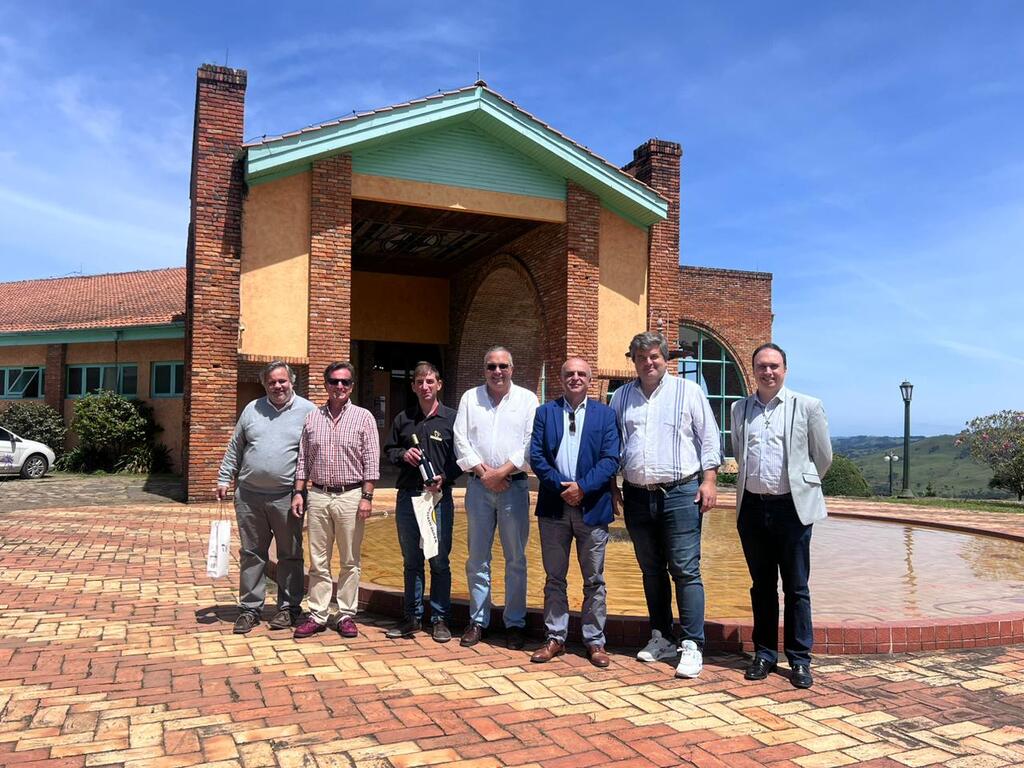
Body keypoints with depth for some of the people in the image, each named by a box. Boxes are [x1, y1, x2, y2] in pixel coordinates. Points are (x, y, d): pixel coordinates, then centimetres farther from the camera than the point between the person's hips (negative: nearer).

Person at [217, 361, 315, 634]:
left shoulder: (308, 411, 0)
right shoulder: (252, 409, 9)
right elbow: (234, 448, 14)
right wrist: (224, 479, 10)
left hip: (287, 497, -3)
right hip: (249, 494, 3)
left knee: (290, 555, 7)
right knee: (251, 554, 10)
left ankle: (289, 607, 19)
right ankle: (250, 608, 21)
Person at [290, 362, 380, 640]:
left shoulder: (363, 417, 0)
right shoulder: (312, 417, 9)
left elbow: (371, 462, -3)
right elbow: (303, 459, 12)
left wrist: (367, 497, -10)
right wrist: (299, 492, 4)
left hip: (350, 496, -2)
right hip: (317, 495, 3)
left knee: (350, 561, 5)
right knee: (318, 560, 8)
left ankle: (347, 615, 15)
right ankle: (317, 615, 16)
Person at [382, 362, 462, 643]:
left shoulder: (452, 419, 0)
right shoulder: (403, 419, 10)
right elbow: (388, 449, 18)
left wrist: (444, 477, -16)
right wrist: (402, 454, -4)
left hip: (439, 496, -3)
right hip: (407, 496, 4)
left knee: (439, 561, 2)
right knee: (411, 561, 11)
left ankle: (439, 619, 14)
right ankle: (413, 617, 22)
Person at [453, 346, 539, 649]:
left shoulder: (527, 399, 4)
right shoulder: (470, 398, 9)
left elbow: (530, 444, -5)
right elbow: (461, 440, 2)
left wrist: (502, 472, -13)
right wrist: (484, 472, -10)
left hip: (514, 485, -1)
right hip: (479, 486, 2)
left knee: (516, 559, 4)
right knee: (478, 558, 8)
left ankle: (515, 623, 14)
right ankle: (478, 620, 19)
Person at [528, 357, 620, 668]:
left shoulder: (605, 414, 5)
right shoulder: (544, 412, 8)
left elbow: (611, 459, -4)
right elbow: (536, 456, -1)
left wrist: (582, 487, -15)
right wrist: (561, 486, -13)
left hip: (592, 507, -1)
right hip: (554, 506, 1)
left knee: (594, 580, 7)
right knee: (554, 578, 10)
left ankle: (595, 641, 18)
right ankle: (555, 638, 21)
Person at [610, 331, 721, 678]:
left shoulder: (688, 391, 2)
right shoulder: (621, 397, 12)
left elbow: (709, 438, 1)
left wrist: (709, 480, -7)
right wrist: (612, 485, 11)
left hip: (680, 493, -4)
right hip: (638, 495, 4)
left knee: (685, 571, -4)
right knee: (651, 571, 12)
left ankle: (692, 646, 1)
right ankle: (661, 639, 24)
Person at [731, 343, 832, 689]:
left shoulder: (807, 407, -2)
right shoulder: (739, 409, 7)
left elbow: (823, 457, 5)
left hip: (792, 507, -3)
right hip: (752, 507, 3)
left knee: (796, 588, 5)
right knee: (761, 585, 13)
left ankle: (799, 659, 16)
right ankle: (764, 654, 24)